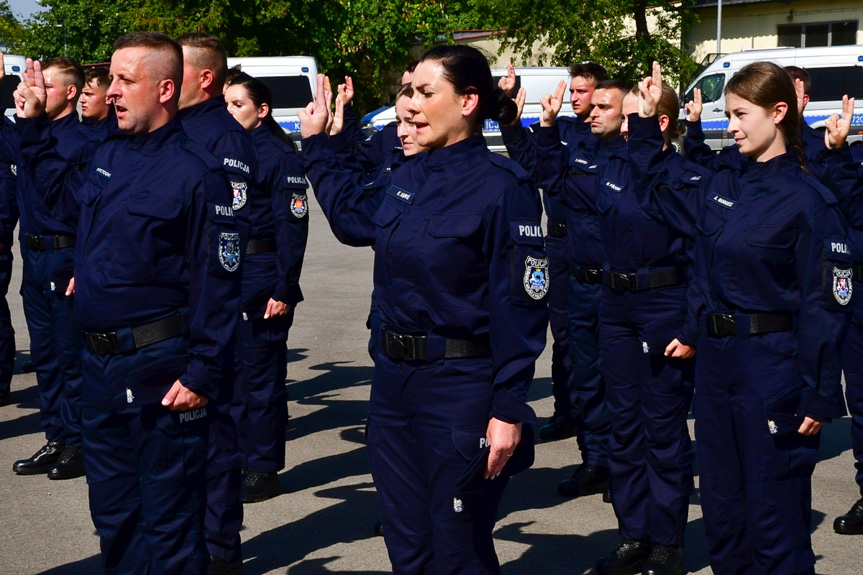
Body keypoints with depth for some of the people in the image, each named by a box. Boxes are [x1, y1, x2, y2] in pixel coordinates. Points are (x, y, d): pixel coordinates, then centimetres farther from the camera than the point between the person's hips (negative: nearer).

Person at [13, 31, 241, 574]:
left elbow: (217, 285, -16)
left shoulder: (197, 172, -15)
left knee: (169, 520, 3)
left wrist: (202, 375, -19)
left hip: (161, 368, -8)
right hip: (101, 363, 8)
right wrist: (34, 123, 27)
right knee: (112, 510, 20)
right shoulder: (108, 155, 9)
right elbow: (61, 184, 34)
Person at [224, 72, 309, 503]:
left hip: (261, 282, -7)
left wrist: (284, 289, -17)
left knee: (261, 375, 1)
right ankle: (234, 458, 24)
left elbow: (292, 226, -12)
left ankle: (263, 469, 10)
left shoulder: (280, 157, -8)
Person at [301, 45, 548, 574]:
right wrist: (316, 145, 28)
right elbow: (354, 219, 29)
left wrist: (508, 410, -21)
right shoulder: (408, 178, 8)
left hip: (462, 390, -7)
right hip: (394, 380, 8)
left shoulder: (503, 186, -14)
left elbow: (521, 307, -17)